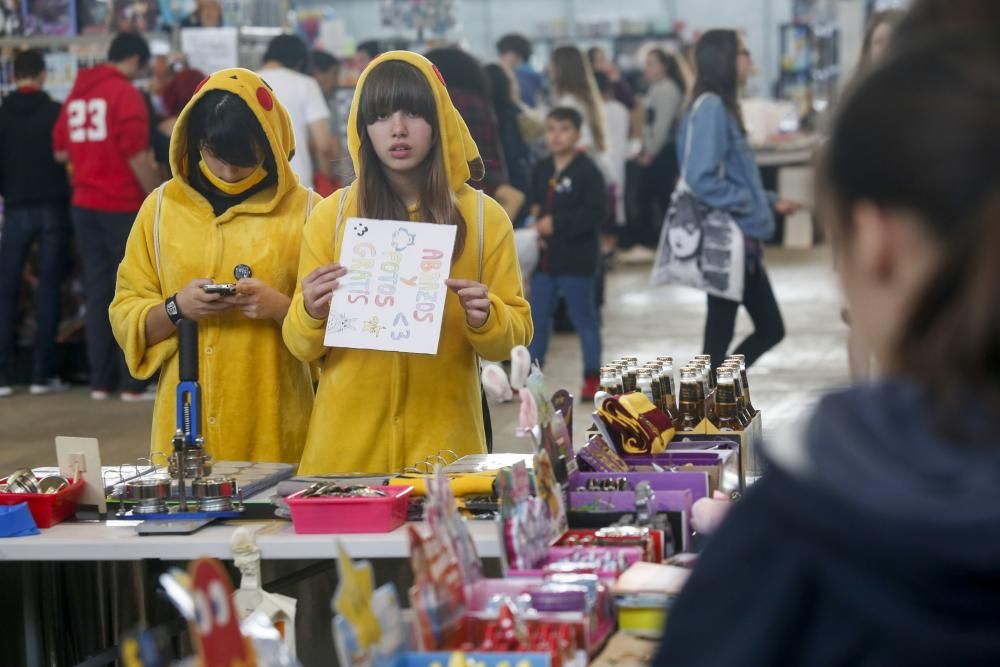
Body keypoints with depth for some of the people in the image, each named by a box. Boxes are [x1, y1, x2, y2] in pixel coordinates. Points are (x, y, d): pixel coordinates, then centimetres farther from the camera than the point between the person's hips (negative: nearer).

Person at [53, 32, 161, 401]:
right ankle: (132, 382, -2)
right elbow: (136, 154, -16)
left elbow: (60, 151, 13)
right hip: (122, 205, -6)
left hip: (84, 205, 6)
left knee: (97, 290, 9)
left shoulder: (77, 93, 11)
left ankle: (101, 380, 9)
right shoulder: (126, 93, -10)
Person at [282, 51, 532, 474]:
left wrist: (485, 320, -16)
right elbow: (301, 345, 5)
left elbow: (513, 336, 4)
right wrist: (311, 314, -15)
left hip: (445, 437, 0)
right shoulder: (331, 214, 2)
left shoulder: (484, 216, 1)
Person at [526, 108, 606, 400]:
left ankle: (592, 377, 12)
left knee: (583, 318, 3)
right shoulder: (540, 170, 10)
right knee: (537, 318, 10)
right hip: (544, 256, 6)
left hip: (576, 258, -6)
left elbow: (594, 213, -17)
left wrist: (556, 223, -20)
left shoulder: (587, 171, -10)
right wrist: (534, 220, -3)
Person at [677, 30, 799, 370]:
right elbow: (701, 178, -25)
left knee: (770, 328, 13)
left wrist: (771, 201, 18)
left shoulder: (723, 106, 13)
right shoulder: (709, 107, -16)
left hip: (741, 240, 10)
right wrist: (743, 203, -16)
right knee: (720, 333, 0)